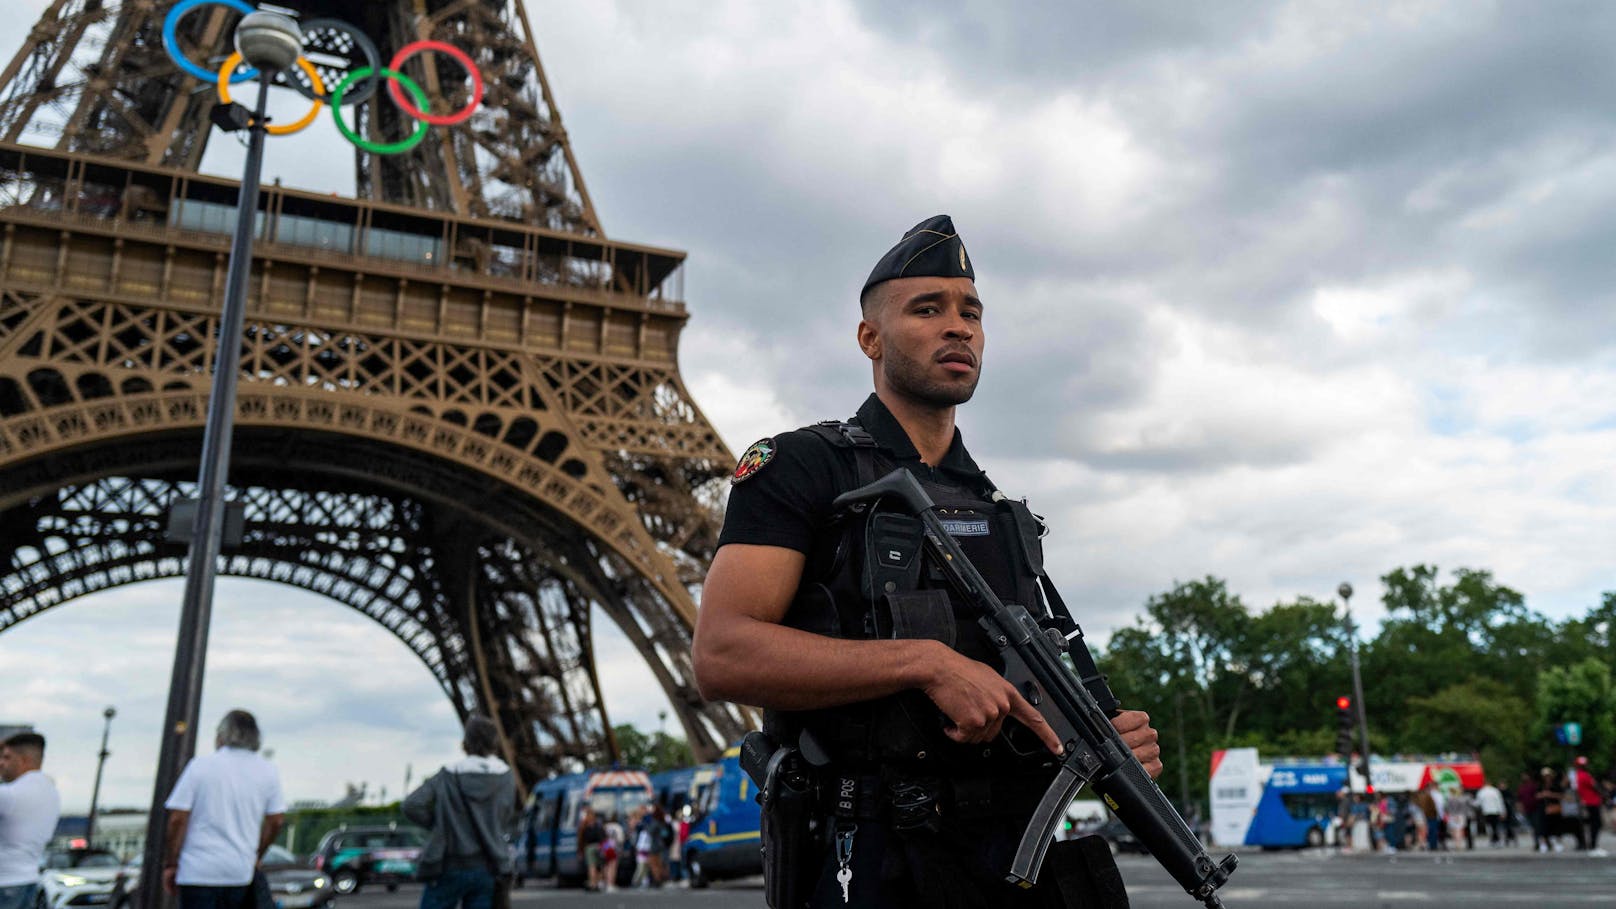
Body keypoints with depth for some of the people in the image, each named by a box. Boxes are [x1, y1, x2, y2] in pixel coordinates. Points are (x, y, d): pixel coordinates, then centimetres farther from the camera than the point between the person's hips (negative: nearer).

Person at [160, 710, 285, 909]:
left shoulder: (200, 765, -4)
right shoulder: (267, 771, 4)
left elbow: (178, 819, -6)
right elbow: (276, 820, 7)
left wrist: (170, 864, 3)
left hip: (199, 870, -3)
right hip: (242, 872, 3)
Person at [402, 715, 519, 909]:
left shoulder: (448, 776, -7)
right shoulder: (507, 778, -1)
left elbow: (412, 806, -14)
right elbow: (508, 822, 4)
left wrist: (440, 825, -1)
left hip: (448, 867, -2)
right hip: (486, 868, 2)